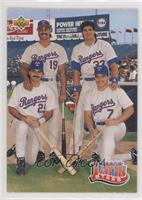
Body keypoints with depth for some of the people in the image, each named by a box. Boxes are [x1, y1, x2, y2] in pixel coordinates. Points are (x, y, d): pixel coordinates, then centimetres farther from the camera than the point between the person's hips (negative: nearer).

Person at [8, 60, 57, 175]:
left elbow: (49, 112, 0)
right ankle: (20, 160, -24)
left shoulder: (47, 90, -2)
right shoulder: (20, 88, -4)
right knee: (23, 125, -40)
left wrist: (39, 121, -20)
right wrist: (24, 118, -24)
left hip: (37, 127, 1)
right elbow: (11, 108, -5)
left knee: (31, 160, -6)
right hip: (19, 122, -1)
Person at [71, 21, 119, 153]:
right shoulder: (77, 49, 11)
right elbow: (76, 70, 6)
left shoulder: (104, 45, 2)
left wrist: (114, 80, -20)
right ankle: (76, 149, 8)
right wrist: (76, 89, -3)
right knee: (79, 115, -1)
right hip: (86, 84, 3)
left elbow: (113, 64, -5)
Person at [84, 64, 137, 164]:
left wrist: (116, 121, -21)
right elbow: (87, 115, 5)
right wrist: (92, 130, -13)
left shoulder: (117, 91, -2)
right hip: (100, 130, 6)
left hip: (117, 127, -5)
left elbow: (130, 109, -6)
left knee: (108, 131, -40)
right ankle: (131, 155, 22)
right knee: (104, 158, -2)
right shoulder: (91, 95, 10)